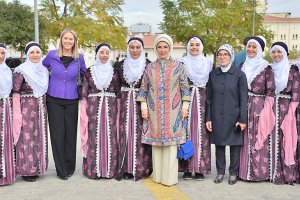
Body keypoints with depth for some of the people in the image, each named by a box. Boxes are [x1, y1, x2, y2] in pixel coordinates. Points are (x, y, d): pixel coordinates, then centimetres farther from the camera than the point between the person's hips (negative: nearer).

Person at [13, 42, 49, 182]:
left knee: (39, 138, 10)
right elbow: (15, 92, -10)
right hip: (26, 108, -6)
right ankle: (26, 170, 7)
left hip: (41, 108, 6)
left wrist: (45, 108, 12)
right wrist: (17, 113, -17)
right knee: (26, 138, -3)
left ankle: (37, 167, 20)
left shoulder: (44, 70, 12)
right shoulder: (21, 70, -6)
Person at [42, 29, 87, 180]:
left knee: (71, 134, 4)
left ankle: (70, 168, 18)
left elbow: (84, 74, 19)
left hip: (71, 101, 1)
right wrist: (47, 82, 13)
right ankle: (61, 170, 7)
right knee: (57, 134, -1)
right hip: (54, 100, -1)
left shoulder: (79, 58, 2)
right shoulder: (51, 55, 0)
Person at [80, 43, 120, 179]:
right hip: (93, 107, 0)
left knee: (110, 137, 1)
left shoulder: (114, 71, 9)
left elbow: (118, 92, 9)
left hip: (110, 108, 1)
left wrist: (119, 110, 2)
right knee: (94, 138, 0)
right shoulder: (89, 72, 7)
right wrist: (84, 111, -1)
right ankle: (93, 169, 8)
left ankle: (110, 169, 10)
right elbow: (84, 93, 6)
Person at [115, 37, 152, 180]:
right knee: (125, 135, 1)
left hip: (142, 103, -2)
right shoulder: (120, 65, 10)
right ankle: (126, 169, 8)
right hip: (125, 103, 2)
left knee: (140, 135, -4)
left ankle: (141, 169, 5)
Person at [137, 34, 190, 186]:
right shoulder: (150, 67, 7)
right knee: (155, 142, 5)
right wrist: (144, 107, 3)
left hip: (172, 111, -2)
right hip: (154, 111, 2)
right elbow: (143, 88, 9)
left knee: (171, 142, -2)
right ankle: (157, 175, 16)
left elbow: (185, 87, 4)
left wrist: (185, 106, -1)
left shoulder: (178, 66, 4)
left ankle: (170, 177, 7)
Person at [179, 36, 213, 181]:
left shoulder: (208, 63, 11)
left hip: (202, 102, 1)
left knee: (201, 133, 0)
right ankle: (187, 168, 6)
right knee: (187, 131, -2)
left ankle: (200, 168, 7)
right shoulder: (182, 62, 7)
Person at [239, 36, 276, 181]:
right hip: (243, 107, 4)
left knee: (259, 139, -2)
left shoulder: (266, 68, -1)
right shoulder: (242, 66, 13)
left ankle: (260, 171, 7)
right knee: (245, 139, 4)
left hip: (259, 107, -4)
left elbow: (270, 91, -4)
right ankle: (244, 170, 11)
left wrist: (266, 111, -12)